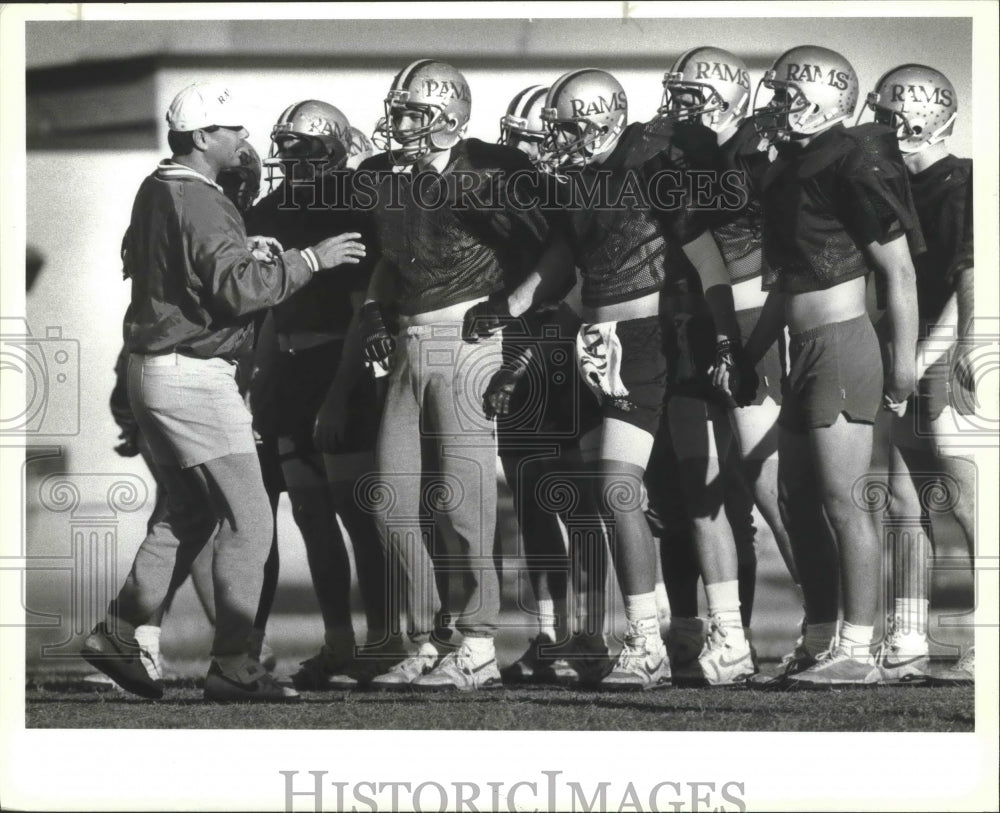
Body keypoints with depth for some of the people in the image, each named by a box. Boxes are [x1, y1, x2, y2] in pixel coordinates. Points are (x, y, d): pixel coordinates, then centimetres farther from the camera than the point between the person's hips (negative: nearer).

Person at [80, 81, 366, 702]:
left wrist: (243, 251, 17)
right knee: (248, 521, -7)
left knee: (190, 515, 19)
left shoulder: (156, 191, 12)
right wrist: (309, 260, -19)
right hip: (193, 376, -10)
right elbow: (238, 290, -27)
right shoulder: (197, 203, -19)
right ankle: (233, 668, -6)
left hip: (155, 367, 10)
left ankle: (116, 637, 21)